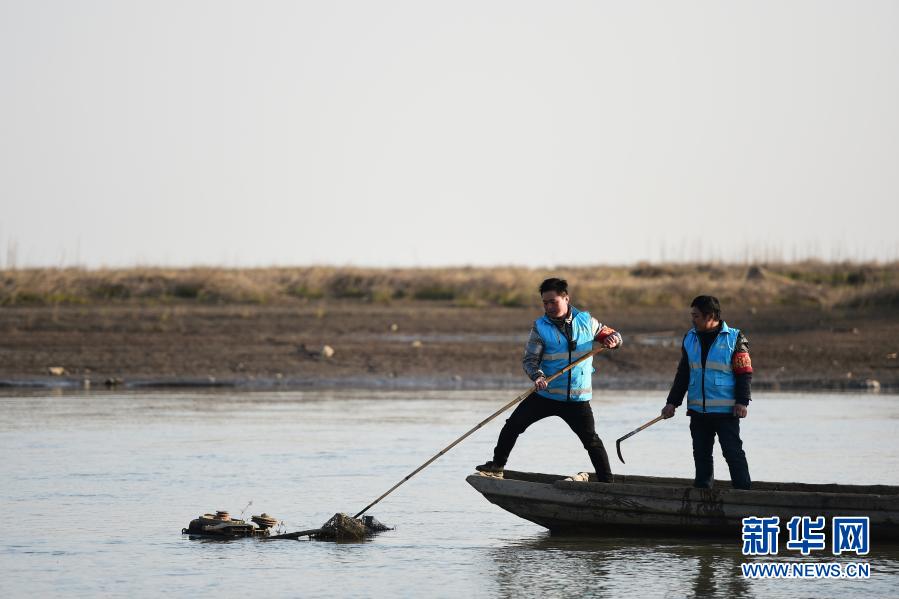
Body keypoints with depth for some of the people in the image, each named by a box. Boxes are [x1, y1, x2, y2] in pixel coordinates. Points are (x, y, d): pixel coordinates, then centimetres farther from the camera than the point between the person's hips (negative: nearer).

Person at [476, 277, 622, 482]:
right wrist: (537, 376, -26)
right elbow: (529, 359, -5)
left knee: (592, 441, -6)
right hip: (546, 394, 1)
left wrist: (613, 339, -12)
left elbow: (609, 334, 13)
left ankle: (607, 483, 2)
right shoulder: (541, 327, -2)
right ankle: (497, 465, 16)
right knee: (513, 425, -3)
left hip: (577, 398, -1)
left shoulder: (586, 321, 1)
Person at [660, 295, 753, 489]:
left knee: (733, 453, -8)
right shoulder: (690, 338, 12)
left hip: (726, 410, -6)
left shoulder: (734, 338, -4)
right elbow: (682, 374, 17)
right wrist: (672, 402, 12)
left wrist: (742, 402, -14)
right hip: (698, 411, 6)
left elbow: (744, 373, -6)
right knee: (701, 454, 9)